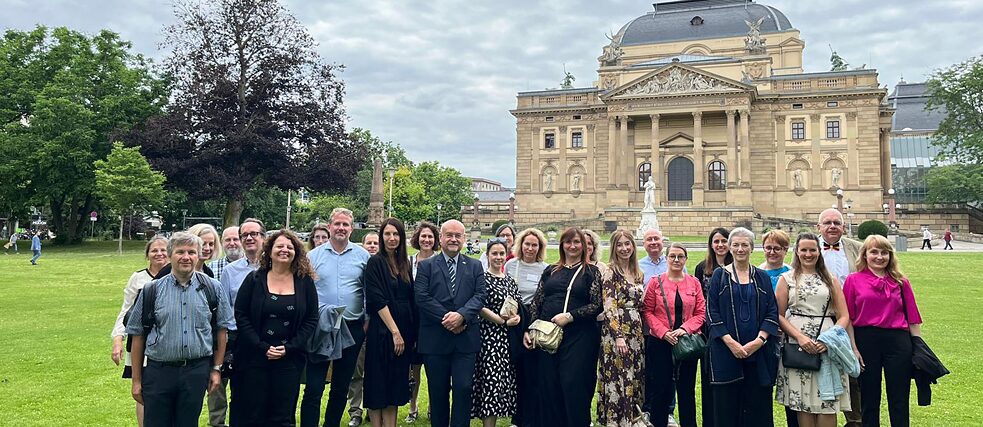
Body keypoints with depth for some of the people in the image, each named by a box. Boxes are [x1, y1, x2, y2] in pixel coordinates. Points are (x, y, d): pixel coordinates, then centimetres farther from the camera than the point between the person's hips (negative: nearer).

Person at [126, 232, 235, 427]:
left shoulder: (211, 288, 3)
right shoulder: (151, 290, 1)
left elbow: (221, 329, 8)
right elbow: (138, 336, 4)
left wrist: (216, 368, 6)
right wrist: (137, 380, 4)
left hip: (197, 372, 0)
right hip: (158, 372, 0)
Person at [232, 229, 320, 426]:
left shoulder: (305, 282, 3)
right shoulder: (254, 279, 1)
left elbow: (311, 319, 3)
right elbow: (240, 315, -2)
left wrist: (290, 347, -9)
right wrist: (262, 347, -11)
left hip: (289, 359, 1)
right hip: (254, 357, -1)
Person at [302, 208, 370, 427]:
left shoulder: (363, 256, 3)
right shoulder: (313, 256, 2)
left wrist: (368, 320, 0)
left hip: (352, 328, 1)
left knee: (341, 387, 13)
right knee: (313, 388, -2)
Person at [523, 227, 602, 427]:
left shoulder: (591, 272, 4)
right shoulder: (550, 271, 13)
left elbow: (597, 305, -4)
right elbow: (536, 302, 12)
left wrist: (570, 316, -13)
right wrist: (528, 330, 2)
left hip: (578, 336, -3)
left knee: (574, 387, -3)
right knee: (547, 386, 5)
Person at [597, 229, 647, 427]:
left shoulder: (638, 273, 13)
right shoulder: (610, 272, -7)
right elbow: (609, 308, -14)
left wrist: (640, 333, 12)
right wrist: (618, 336, -20)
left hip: (636, 333, 7)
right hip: (617, 331, -7)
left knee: (635, 379, 11)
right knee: (618, 380, -4)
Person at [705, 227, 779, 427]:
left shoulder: (762, 277, 10)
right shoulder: (719, 275, 4)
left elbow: (772, 312, 4)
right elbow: (712, 311, -2)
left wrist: (759, 340, -10)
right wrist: (730, 342, -12)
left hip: (758, 352, 2)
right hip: (725, 351, -1)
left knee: (758, 408, 3)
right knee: (727, 407, 1)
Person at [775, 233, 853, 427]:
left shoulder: (830, 280, 12)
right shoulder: (786, 278, 7)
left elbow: (844, 316, 7)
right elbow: (779, 315, 2)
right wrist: (800, 337, -12)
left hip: (827, 347, 1)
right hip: (798, 346, -1)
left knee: (827, 403, -2)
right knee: (802, 401, 0)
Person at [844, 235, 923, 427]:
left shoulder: (901, 282, 8)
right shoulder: (853, 280, 2)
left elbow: (913, 319, 8)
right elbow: (848, 318, 0)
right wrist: (853, 348, -6)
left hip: (898, 341, 1)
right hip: (866, 341, -1)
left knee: (899, 402, 7)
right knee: (869, 399, 10)